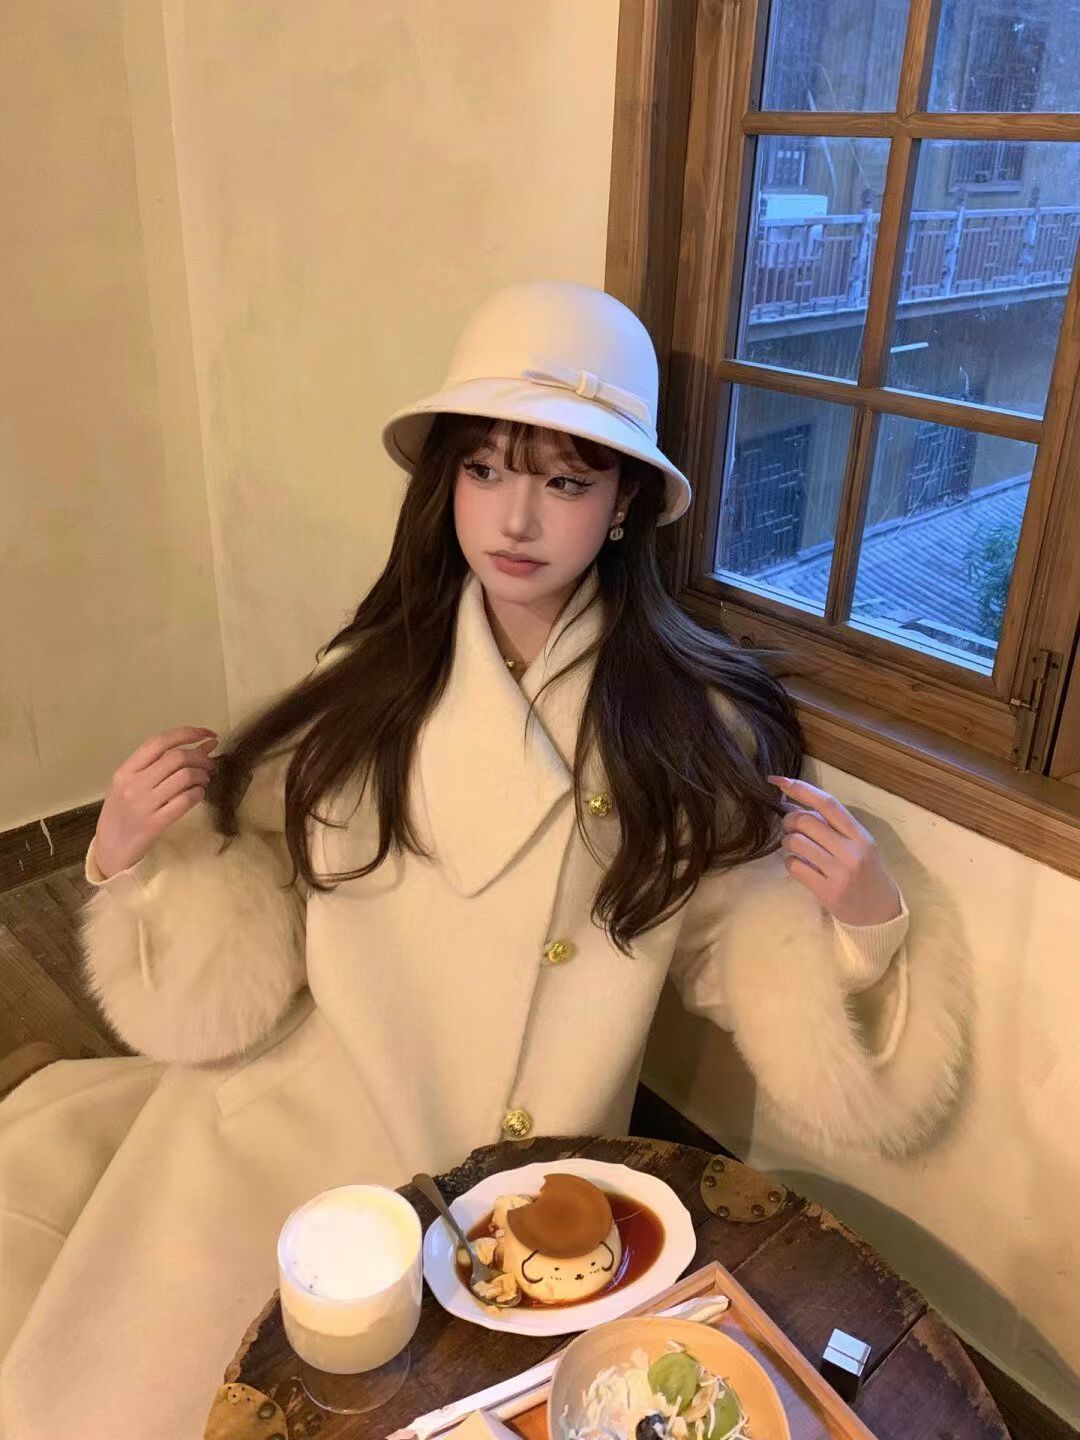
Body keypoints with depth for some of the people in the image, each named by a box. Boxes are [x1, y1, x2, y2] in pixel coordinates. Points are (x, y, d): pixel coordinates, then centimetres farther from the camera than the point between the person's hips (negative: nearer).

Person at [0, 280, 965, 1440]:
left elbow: (752, 951, -5)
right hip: (297, 1116, 2)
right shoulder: (367, 690, -6)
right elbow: (247, 960, 0)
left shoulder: (692, 728, -11)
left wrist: (865, 925, -23)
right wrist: (140, 862, -16)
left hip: (510, 1187, -1)